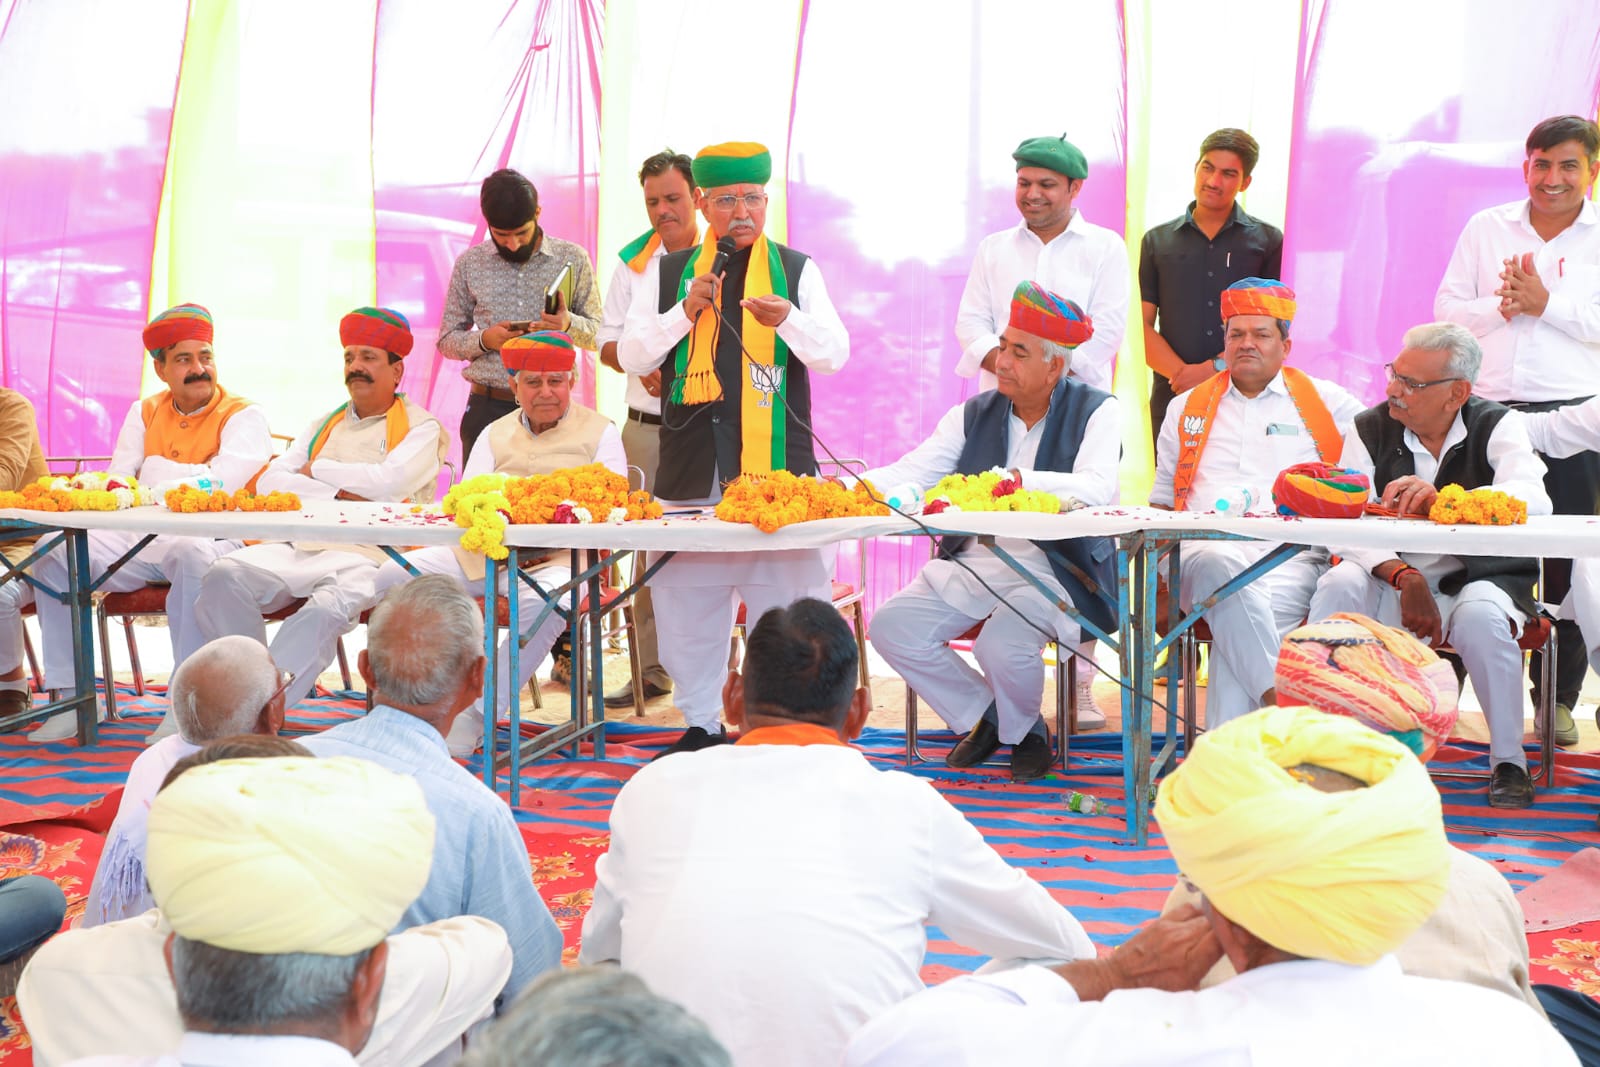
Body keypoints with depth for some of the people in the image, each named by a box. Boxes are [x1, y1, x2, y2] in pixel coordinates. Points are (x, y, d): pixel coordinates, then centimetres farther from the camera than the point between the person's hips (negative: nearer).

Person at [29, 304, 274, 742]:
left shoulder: (243, 416, 0)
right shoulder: (146, 412, 18)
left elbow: (219, 486, -15)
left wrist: (155, 470, -4)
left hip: (215, 539, -6)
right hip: (143, 541, 6)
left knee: (191, 553, -40)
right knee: (56, 549, -11)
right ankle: (72, 696, -8)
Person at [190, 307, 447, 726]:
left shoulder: (421, 428, 10)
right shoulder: (323, 425, 26)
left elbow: (388, 482, -10)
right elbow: (270, 483, 12)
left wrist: (317, 470, 5)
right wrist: (339, 494, -3)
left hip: (365, 555, -5)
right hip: (300, 547, 5)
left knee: (331, 604, -37)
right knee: (225, 576, -23)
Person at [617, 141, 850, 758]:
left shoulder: (798, 270, 10)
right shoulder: (667, 272, 13)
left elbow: (834, 355, 3)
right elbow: (632, 358, 8)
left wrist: (788, 319, -16)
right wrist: (685, 312, -6)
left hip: (777, 462, -1)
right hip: (691, 463, 2)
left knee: (786, 592, -3)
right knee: (686, 596, 5)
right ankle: (700, 724, 19)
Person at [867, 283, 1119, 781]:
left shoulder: (1096, 412, -2)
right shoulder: (973, 415, 11)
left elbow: (1098, 489, -20)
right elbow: (911, 473, 4)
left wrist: (1019, 480, -34)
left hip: (1053, 568, -5)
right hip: (972, 562, 6)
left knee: (1002, 646, -31)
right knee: (892, 625, -12)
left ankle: (1026, 733, 5)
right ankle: (982, 716, 11)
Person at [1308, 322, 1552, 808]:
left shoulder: (1497, 426, -5)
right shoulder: (1370, 430, 1)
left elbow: (1533, 500, -25)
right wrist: (1405, 577, -28)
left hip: (1482, 578, -2)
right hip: (1392, 582, 2)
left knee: (1480, 615, -34)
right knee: (1340, 586, -27)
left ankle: (1509, 762, -16)